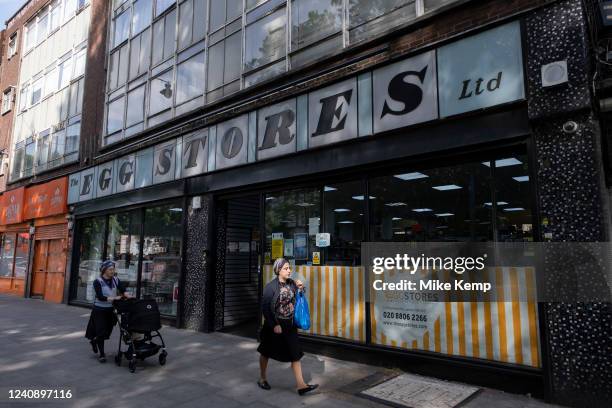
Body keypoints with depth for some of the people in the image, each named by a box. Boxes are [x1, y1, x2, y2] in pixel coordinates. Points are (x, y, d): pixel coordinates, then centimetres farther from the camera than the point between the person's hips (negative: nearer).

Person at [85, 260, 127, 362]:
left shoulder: (116, 280, 2)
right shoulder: (98, 281, -11)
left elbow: (123, 291, -7)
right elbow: (100, 297, -20)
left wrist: (126, 295, -29)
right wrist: (114, 298, -30)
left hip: (111, 310, 4)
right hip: (99, 310, -4)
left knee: (108, 330, 12)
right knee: (101, 331, -4)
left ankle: (94, 341, 44)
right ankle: (102, 354, 11)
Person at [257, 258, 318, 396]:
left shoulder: (292, 283, -1)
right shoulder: (270, 287, -16)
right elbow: (265, 308, -16)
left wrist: (300, 289, -8)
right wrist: (274, 325, -18)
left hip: (290, 325, 5)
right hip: (274, 325, -4)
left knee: (295, 353, 2)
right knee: (267, 352, 14)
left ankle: (301, 385, 7)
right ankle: (262, 379, 35)